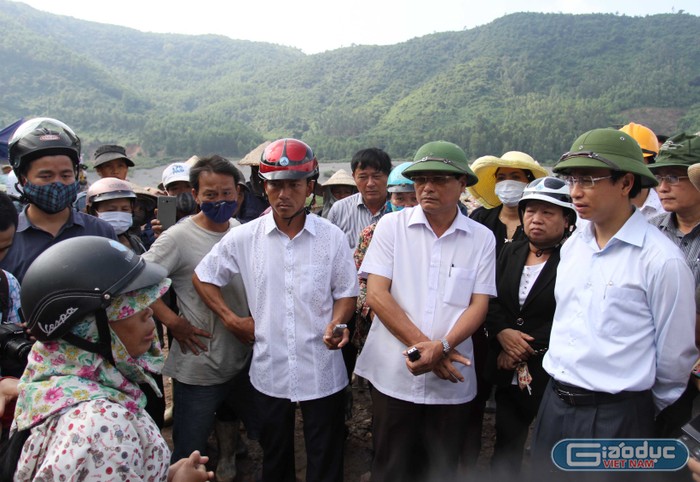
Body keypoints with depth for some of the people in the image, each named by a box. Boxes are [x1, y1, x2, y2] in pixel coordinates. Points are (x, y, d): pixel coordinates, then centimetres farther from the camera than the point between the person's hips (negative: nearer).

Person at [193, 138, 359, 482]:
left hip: (322, 372, -1)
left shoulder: (332, 237, -6)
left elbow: (345, 294, 2)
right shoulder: (243, 238, -3)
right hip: (270, 371, 2)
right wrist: (232, 320, 0)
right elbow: (203, 278, 9)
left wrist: (336, 324, -18)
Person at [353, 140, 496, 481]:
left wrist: (440, 347, -19)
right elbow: (376, 294, -8)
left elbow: (479, 305, -3)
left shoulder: (482, 238, 0)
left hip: (452, 380, 2)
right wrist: (422, 345, -14)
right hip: (394, 376, -1)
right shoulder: (392, 225, -3)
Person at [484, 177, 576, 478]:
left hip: (551, 376, -4)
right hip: (508, 372, 5)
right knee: (505, 447, 19)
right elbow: (489, 300, 4)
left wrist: (527, 348, -12)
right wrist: (502, 332, -13)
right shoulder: (510, 252, 7)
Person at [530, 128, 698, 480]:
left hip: (615, 418, -6)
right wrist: (560, 385, 16)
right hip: (554, 405, 6)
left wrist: (642, 411, 5)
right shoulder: (573, 246, 3)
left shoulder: (661, 259, -16)